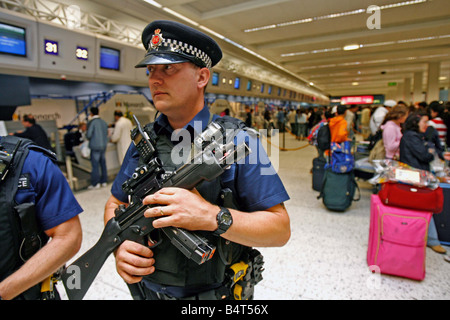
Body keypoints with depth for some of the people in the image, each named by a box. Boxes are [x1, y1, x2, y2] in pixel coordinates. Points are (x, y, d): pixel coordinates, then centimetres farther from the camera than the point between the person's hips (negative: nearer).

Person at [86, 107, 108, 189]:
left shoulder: (91, 122, -11)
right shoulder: (103, 122, 9)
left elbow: (88, 135, -13)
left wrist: (87, 136, 8)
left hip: (95, 146, -6)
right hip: (104, 145, 7)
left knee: (95, 164, -2)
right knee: (103, 163, 12)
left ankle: (95, 183, 1)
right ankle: (104, 181, 18)